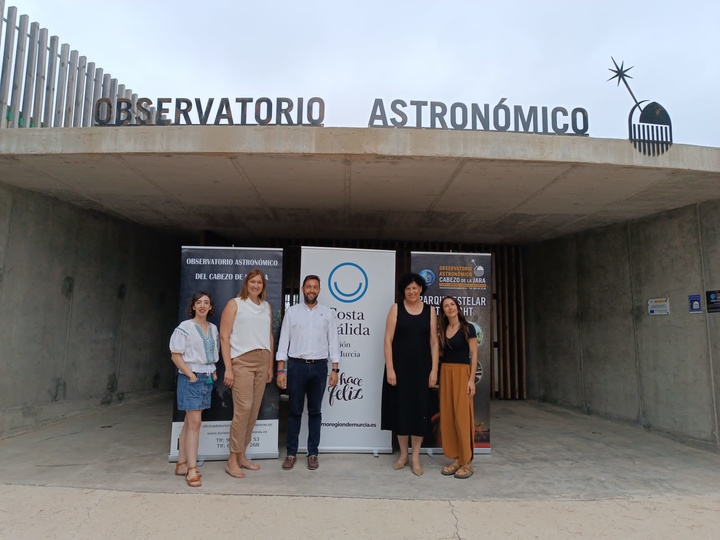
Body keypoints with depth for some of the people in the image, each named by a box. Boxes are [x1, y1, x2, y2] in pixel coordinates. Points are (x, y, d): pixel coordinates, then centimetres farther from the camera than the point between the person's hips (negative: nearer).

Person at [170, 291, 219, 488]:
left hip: (208, 378, 6)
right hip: (191, 378, -6)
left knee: (190, 422, 13)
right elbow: (175, 355, -9)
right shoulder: (185, 327, -8)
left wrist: (214, 372, 7)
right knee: (195, 422, -9)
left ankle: (181, 464, 22)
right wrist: (191, 375, -13)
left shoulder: (213, 328, 10)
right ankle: (192, 470, -2)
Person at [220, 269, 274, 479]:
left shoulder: (266, 307, 15)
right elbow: (224, 337, -4)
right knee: (243, 409, -10)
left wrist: (270, 366, 14)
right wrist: (228, 368, -10)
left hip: (262, 363, 5)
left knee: (254, 411, 6)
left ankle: (242, 455, 19)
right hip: (242, 362, -5)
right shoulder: (235, 304, 1)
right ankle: (232, 460, 2)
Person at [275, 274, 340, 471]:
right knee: (294, 411, 7)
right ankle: (291, 453, 19)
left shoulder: (327, 313, 5)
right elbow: (283, 341, 0)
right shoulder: (292, 311, 3)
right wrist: (281, 370, -6)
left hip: (319, 367, 1)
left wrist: (335, 369, -2)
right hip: (296, 366, -1)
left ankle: (313, 453, 20)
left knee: (315, 412, 9)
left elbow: (333, 342, 4)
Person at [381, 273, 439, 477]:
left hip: (421, 367, 1)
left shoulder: (430, 311, 4)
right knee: (400, 408, 7)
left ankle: (415, 457, 18)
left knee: (419, 410, 5)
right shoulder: (396, 308, -1)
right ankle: (403, 454, 24)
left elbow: (434, 342, 3)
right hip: (400, 366, -1)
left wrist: (434, 370, -3)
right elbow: (388, 340, -5)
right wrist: (390, 369, -11)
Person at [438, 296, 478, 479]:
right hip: (445, 373, 6)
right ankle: (455, 459, 14)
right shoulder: (443, 330, 11)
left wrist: (472, 379, -13)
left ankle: (467, 462, 2)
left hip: (462, 373, -5)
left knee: (462, 416, -7)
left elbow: (474, 355, -7)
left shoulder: (468, 328, -3)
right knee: (447, 416, 5)